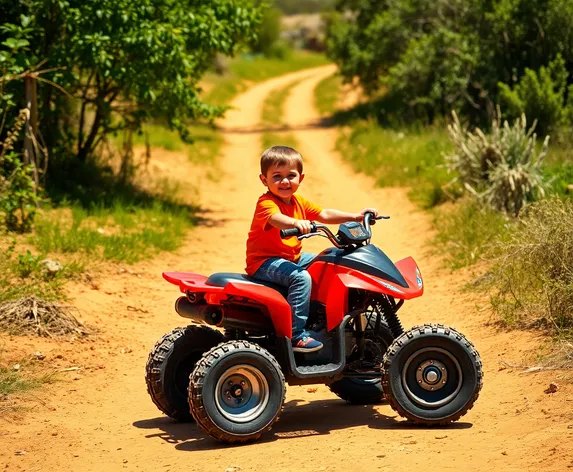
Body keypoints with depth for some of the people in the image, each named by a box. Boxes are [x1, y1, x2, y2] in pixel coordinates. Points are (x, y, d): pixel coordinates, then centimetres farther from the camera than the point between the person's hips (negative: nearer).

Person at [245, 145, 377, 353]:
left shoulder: (299, 202, 10)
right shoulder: (266, 203, -19)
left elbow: (324, 215, 9)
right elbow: (276, 218, -41)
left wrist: (355, 216, -1)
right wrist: (296, 223, -62)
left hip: (292, 257, 10)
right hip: (264, 262, -10)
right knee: (301, 278, -32)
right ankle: (296, 334, -32)